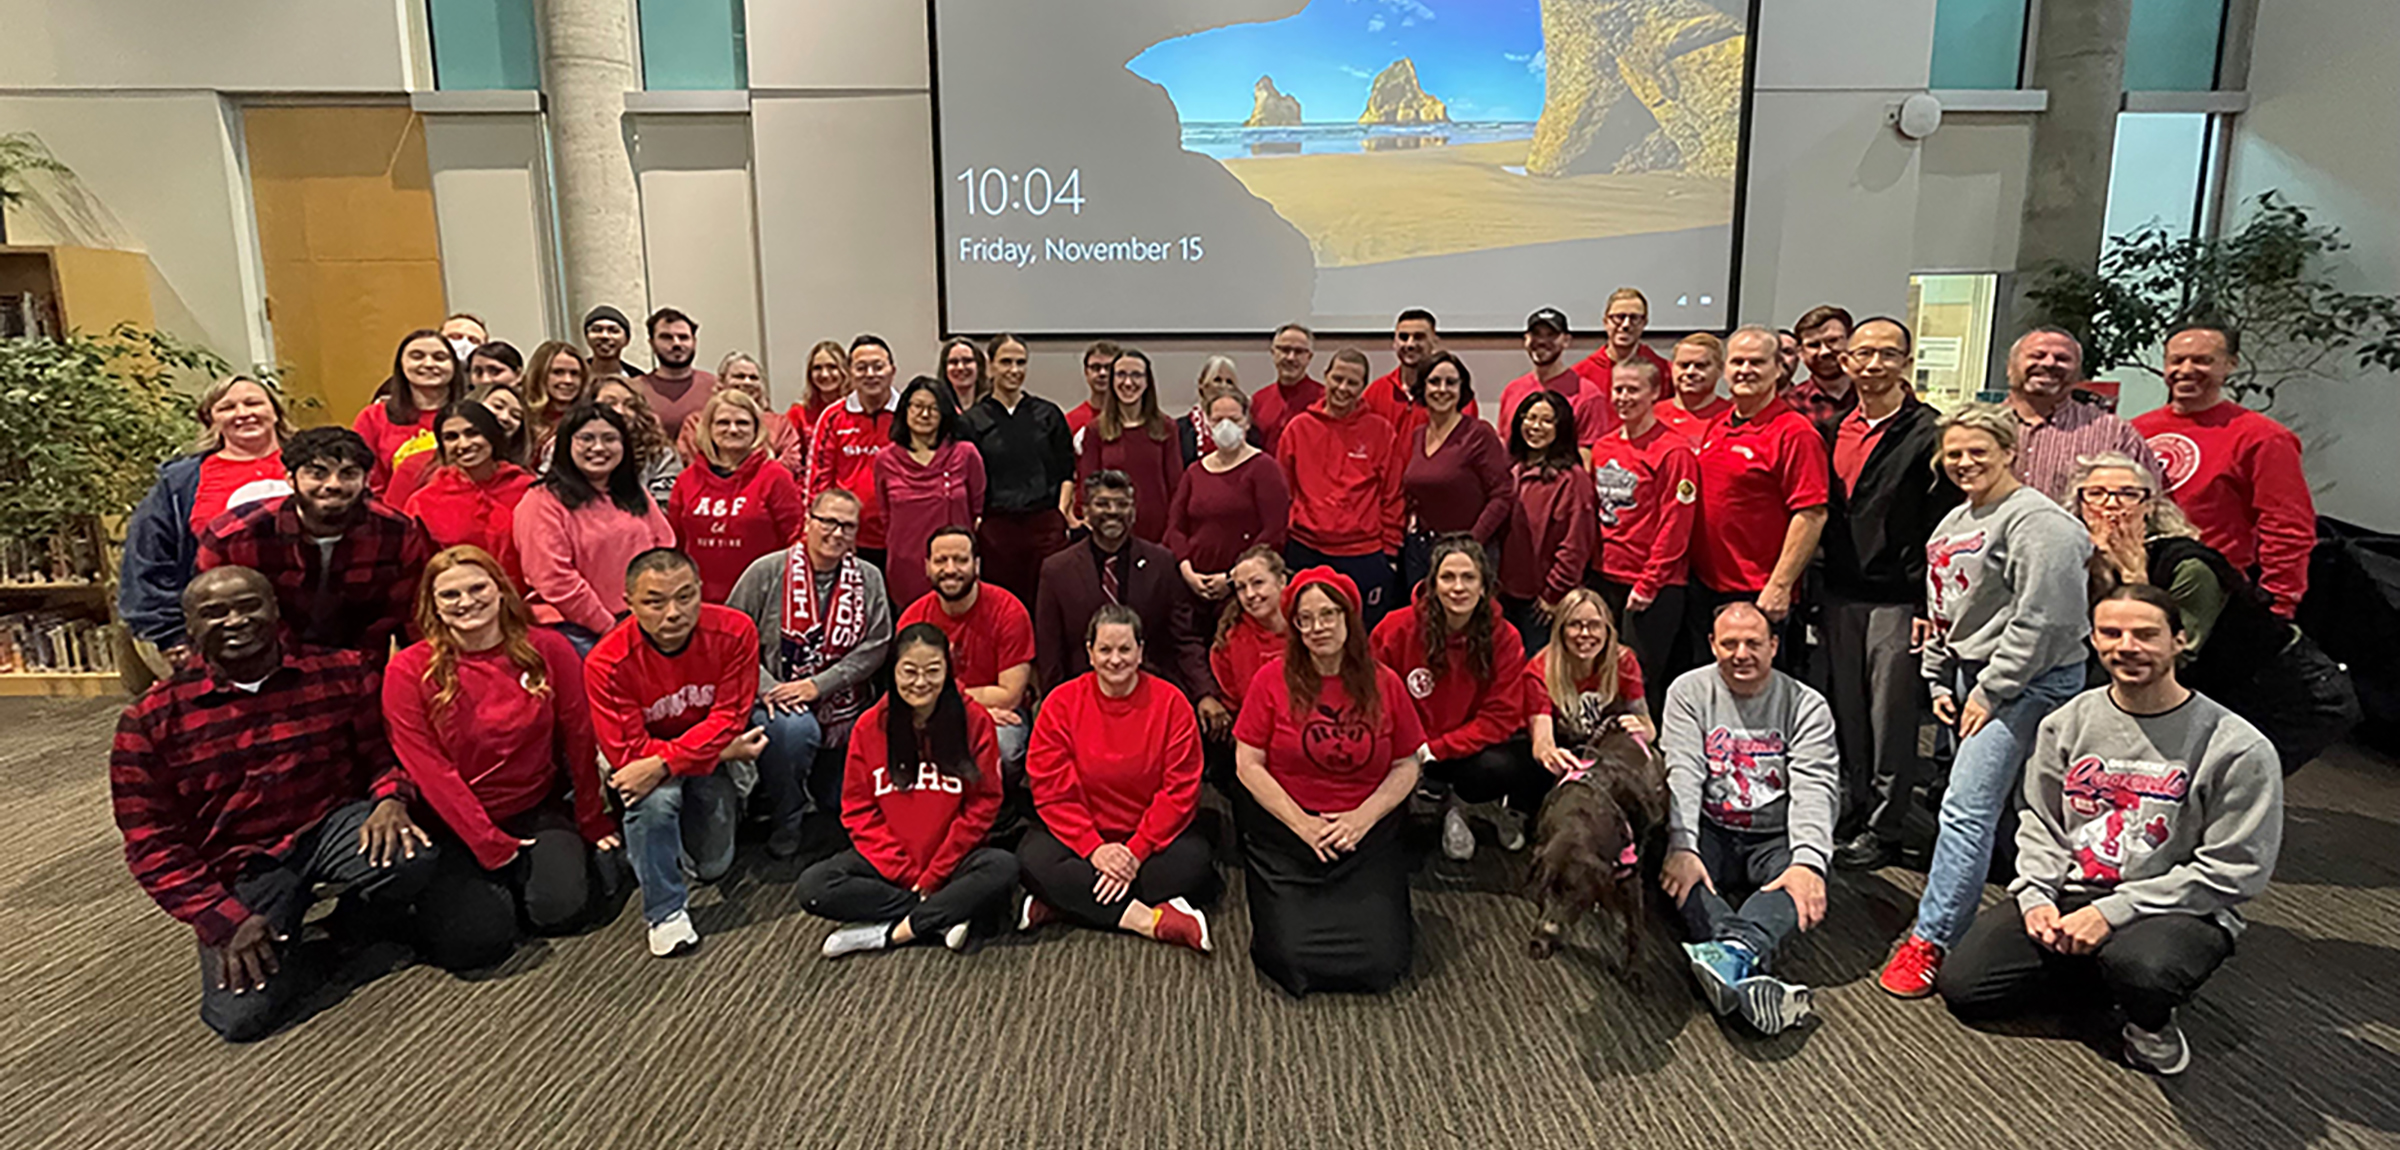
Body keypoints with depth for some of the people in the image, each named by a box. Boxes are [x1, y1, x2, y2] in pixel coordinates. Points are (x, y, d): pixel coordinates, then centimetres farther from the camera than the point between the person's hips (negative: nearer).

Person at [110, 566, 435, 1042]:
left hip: (332, 823, 1)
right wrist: (225, 920, -13)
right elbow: (153, 842, -4)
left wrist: (390, 800, -22)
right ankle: (294, 958, 17)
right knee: (240, 1015, -20)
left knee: (409, 857, -32)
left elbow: (384, 753, 3)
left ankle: (355, 931, 4)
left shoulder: (342, 674, -3)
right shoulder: (151, 721, -4)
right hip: (240, 864, -1)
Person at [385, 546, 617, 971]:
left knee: (560, 908, -23)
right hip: (457, 826, -1)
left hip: (538, 813, 1)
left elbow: (579, 740, 1)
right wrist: (491, 846, -14)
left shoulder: (547, 649, -5)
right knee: (474, 940, -19)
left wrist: (594, 823, 5)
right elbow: (430, 771, -11)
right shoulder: (408, 672, -9)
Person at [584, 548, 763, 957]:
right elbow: (628, 752, -26)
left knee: (713, 866, 2)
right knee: (653, 797, -35)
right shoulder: (607, 662, -27)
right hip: (643, 754, -2)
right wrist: (722, 750, -27)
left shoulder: (734, 632, -23)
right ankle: (664, 912, -15)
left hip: (713, 757, 2)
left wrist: (664, 763, -36)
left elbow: (728, 719, -22)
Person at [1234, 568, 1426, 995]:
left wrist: (1362, 818, -10)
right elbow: (1248, 765, -5)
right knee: (1293, 958, -14)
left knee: (1380, 963, -11)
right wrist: (1302, 824, -12)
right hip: (1284, 836, -1)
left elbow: (1407, 767, 4)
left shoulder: (1384, 684, 1)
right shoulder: (1272, 680, -5)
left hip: (1367, 838, 1)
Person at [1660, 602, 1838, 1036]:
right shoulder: (1689, 691, 2)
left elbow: (1815, 788, -13)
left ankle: (1734, 952, -59)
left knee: (1800, 882, -33)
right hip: (1711, 834, 0)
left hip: (1775, 841, 0)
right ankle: (1752, 975, -51)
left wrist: (1808, 862, -31)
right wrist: (1682, 847, -27)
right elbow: (1682, 772, -11)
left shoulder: (1806, 705, 1)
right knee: (1675, 867, -32)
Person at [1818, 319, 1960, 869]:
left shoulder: (1928, 434, -5)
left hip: (1897, 599, -5)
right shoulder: (1834, 432, 11)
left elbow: (1942, 528, -8)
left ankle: (1883, 829, 11)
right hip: (1838, 596, 5)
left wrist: (1930, 606, -13)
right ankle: (1846, 817, 23)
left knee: (1892, 720, 1)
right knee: (1844, 717, 11)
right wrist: (1814, 589, 9)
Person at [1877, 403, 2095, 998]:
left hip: (2028, 681, -9)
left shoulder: (2037, 521, -13)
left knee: (1967, 808, -13)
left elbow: (2040, 621, -19)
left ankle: (1930, 940, -11)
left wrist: (1991, 691, -15)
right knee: (1976, 805, 10)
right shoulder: (1956, 521, 17)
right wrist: (1939, 680, 16)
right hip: (1971, 677, 9)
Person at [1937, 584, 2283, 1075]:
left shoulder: (2238, 748, -10)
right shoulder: (2067, 723, 5)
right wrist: (2037, 896, -6)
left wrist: (2113, 911, -17)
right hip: (2069, 894, 5)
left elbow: (2233, 870, -12)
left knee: (2139, 967, -40)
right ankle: (2106, 974, 14)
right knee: (1963, 986, -10)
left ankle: (2150, 1019, 0)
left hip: (2182, 910, -4)